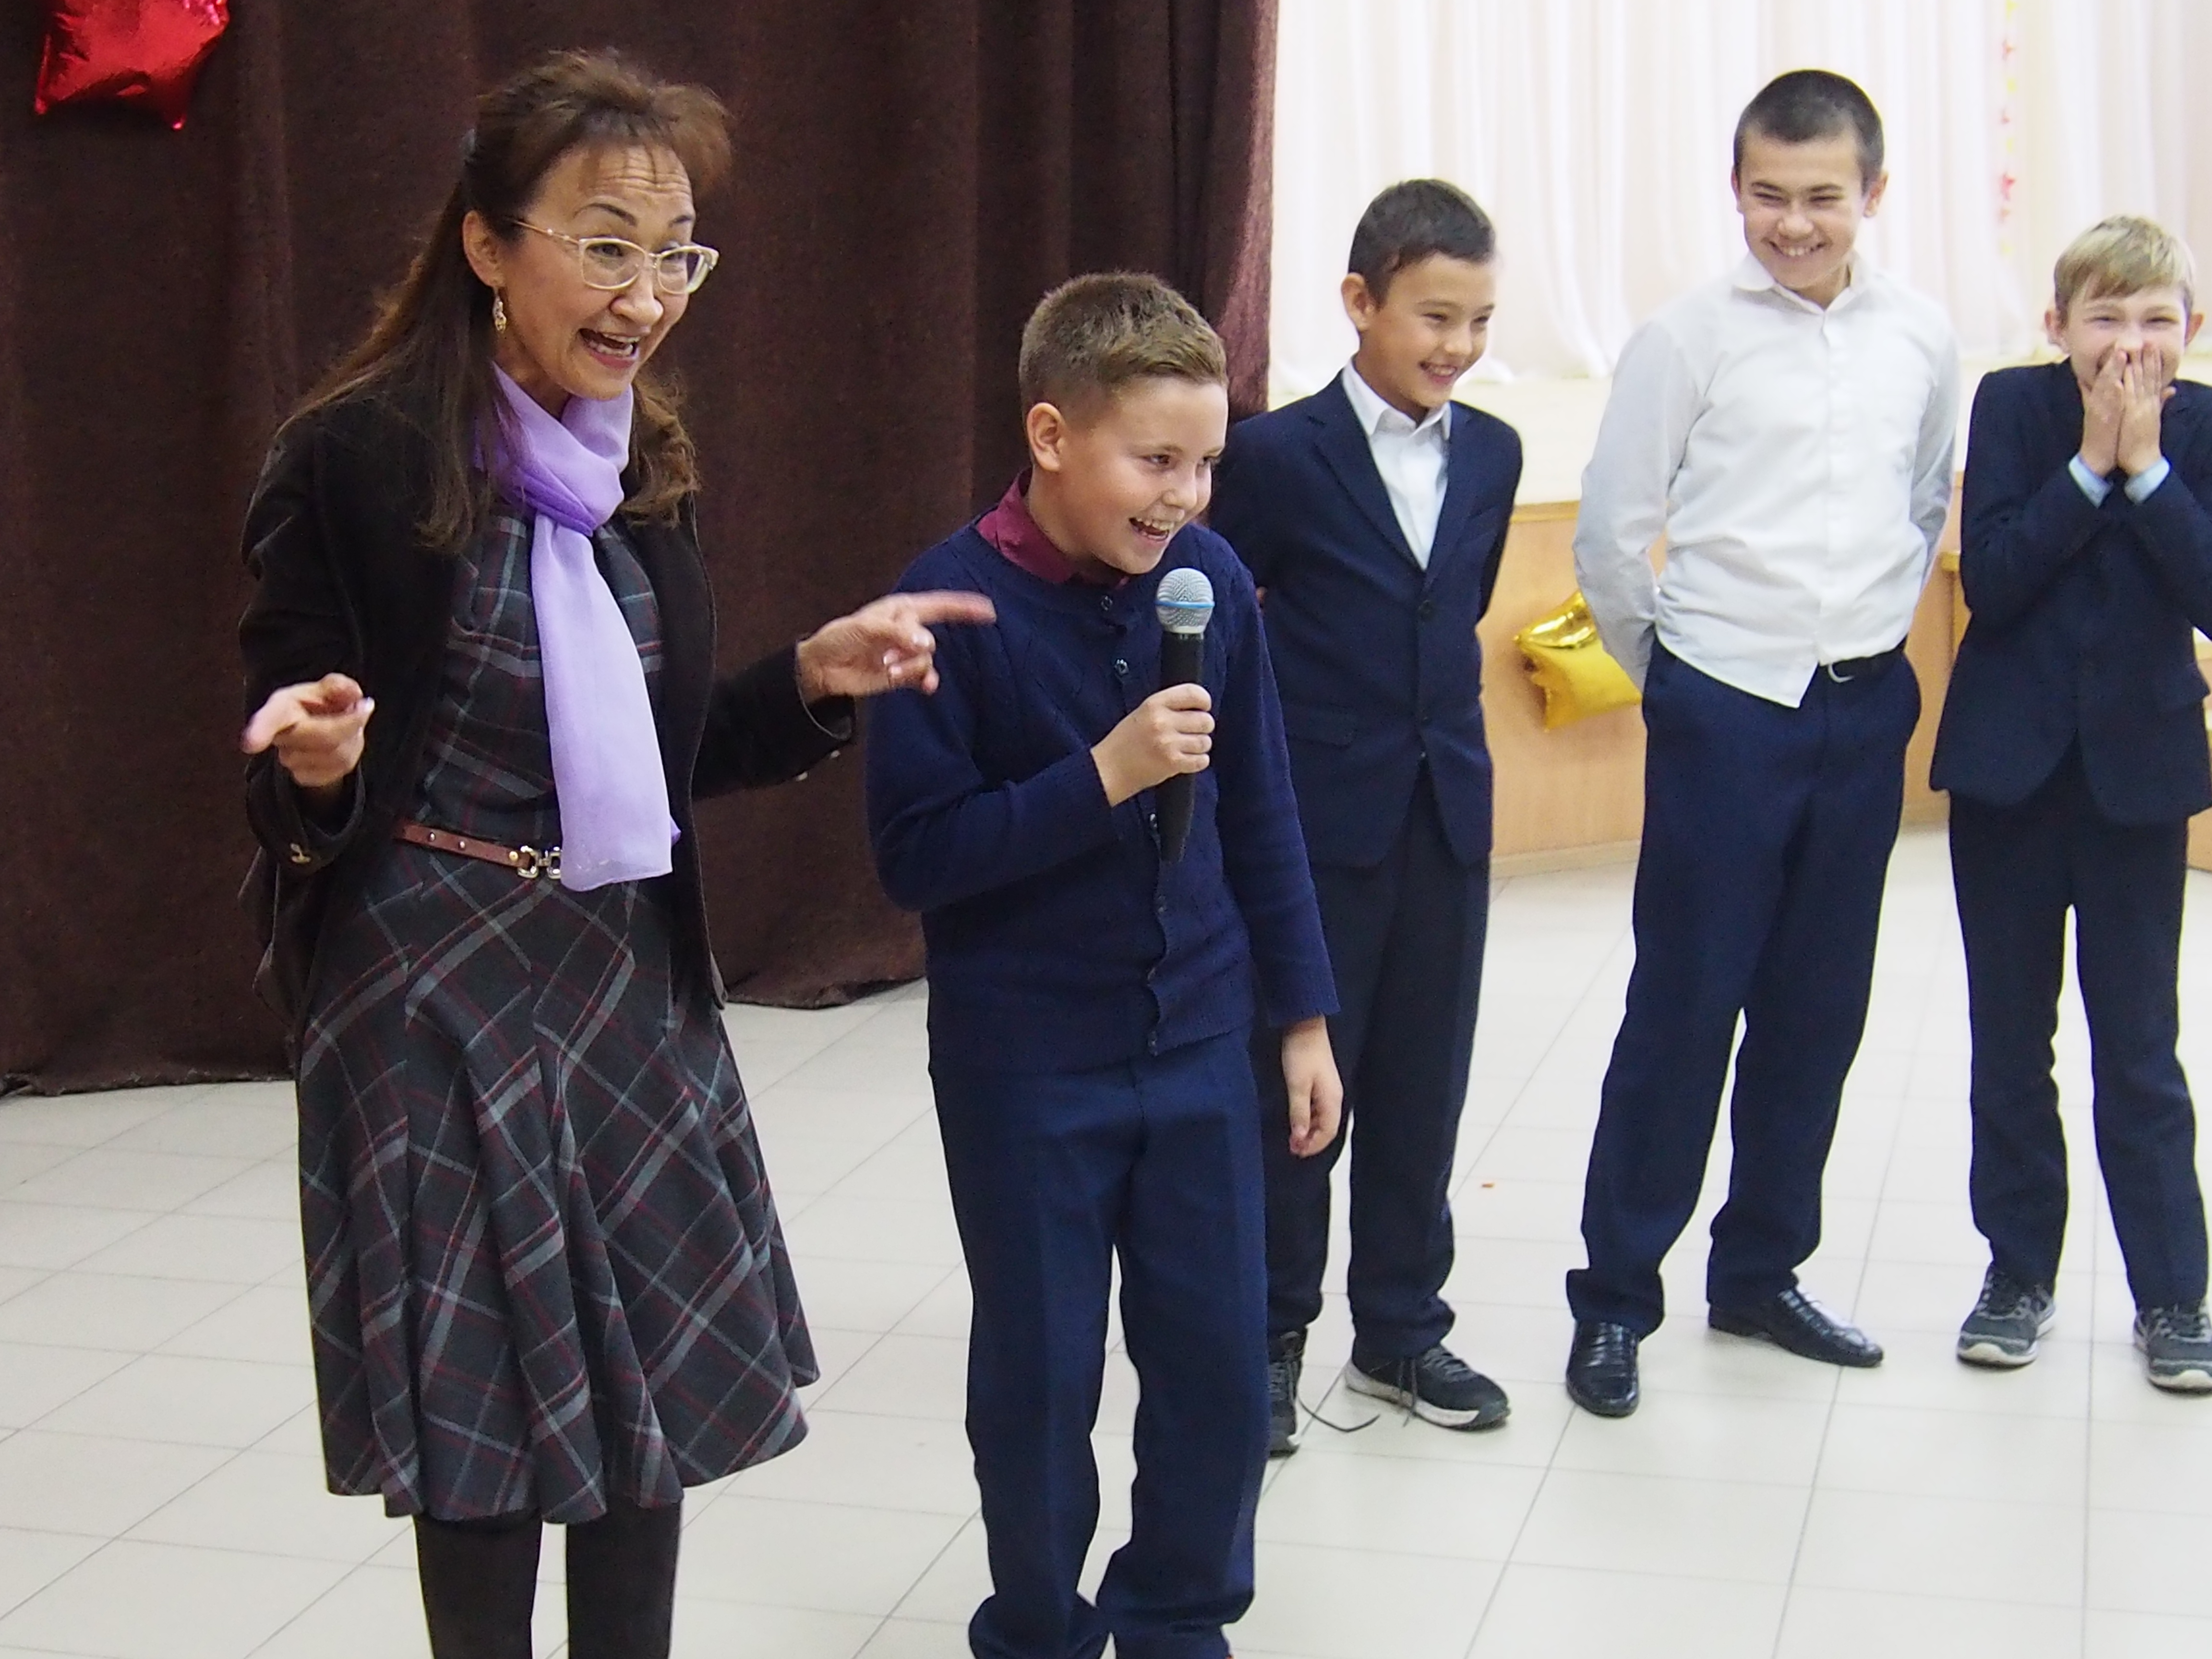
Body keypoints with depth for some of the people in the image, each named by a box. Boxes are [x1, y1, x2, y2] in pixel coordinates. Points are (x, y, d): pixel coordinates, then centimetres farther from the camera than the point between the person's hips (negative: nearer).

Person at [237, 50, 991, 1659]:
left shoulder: (649, 465, 6)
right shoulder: (358, 457, -14)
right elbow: (292, 786, -10)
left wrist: (812, 682, -2)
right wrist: (317, 766, -32)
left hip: (634, 976, 6)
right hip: (438, 990, -6)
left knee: (663, 1382, 12)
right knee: (484, 1400, 3)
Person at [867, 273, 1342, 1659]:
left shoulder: (1211, 579, -4)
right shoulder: (954, 604, -15)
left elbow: (1262, 817, 6)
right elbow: (914, 856, -15)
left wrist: (1304, 1015, 8)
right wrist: (1101, 778, -25)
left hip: (1199, 1044, 4)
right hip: (1026, 1067, -3)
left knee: (1220, 1367, 10)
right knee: (1041, 1378, 10)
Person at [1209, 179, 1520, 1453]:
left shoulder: (1492, 454, 5)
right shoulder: (1279, 455, -10)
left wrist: (1437, 718, 13)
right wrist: (1280, 738, -2)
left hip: (1449, 811, 5)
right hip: (1319, 820, -5)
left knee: (1423, 1087, 12)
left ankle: (1403, 1326, 27)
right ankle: (1270, 1336, 20)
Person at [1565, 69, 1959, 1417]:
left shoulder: (1924, 342, 2)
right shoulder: (1687, 342, -8)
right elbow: (1611, 537, -2)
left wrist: (1875, 641, 16)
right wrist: (1672, 674, 7)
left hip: (1867, 712, 4)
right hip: (1727, 715, -4)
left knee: (1819, 1007, 12)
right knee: (1684, 1006, 0)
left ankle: (1762, 1270, 29)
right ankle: (1617, 1295, 13)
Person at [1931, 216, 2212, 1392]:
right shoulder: (2012, 405, -4)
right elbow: (1990, 581, -13)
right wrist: (2088, 466, -17)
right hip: (2010, 762, 1)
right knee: (2009, 1038, 10)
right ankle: (2019, 1271, 23)